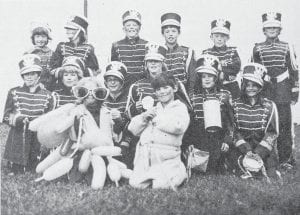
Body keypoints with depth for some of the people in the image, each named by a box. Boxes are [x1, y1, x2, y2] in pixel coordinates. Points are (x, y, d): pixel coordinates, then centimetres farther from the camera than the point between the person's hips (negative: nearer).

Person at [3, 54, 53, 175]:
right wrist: (17, 118, -19)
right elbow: (6, 116, 1)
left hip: (38, 141, 0)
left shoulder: (46, 95, 5)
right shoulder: (14, 93, 5)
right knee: (15, 173, 1)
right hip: (17, 141, 0)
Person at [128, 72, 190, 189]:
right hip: (145, 155, 4)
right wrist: (144, 117, -1)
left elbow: (178, 127, -14)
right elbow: (133, 129, 19)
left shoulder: (180, 108, 8)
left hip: (166, 156, -4)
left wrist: (156, 119, -3)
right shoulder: (153, 109, 24)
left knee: (160, 186, -19)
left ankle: (179, 173, 10)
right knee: (135, 184, -11)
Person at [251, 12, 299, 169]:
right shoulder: (257, 49, 8)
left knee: (284, 124, -2)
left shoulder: (286, 47, 7)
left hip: (283, 92, 0)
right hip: (264, 91, 1)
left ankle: (286, 158, 5)